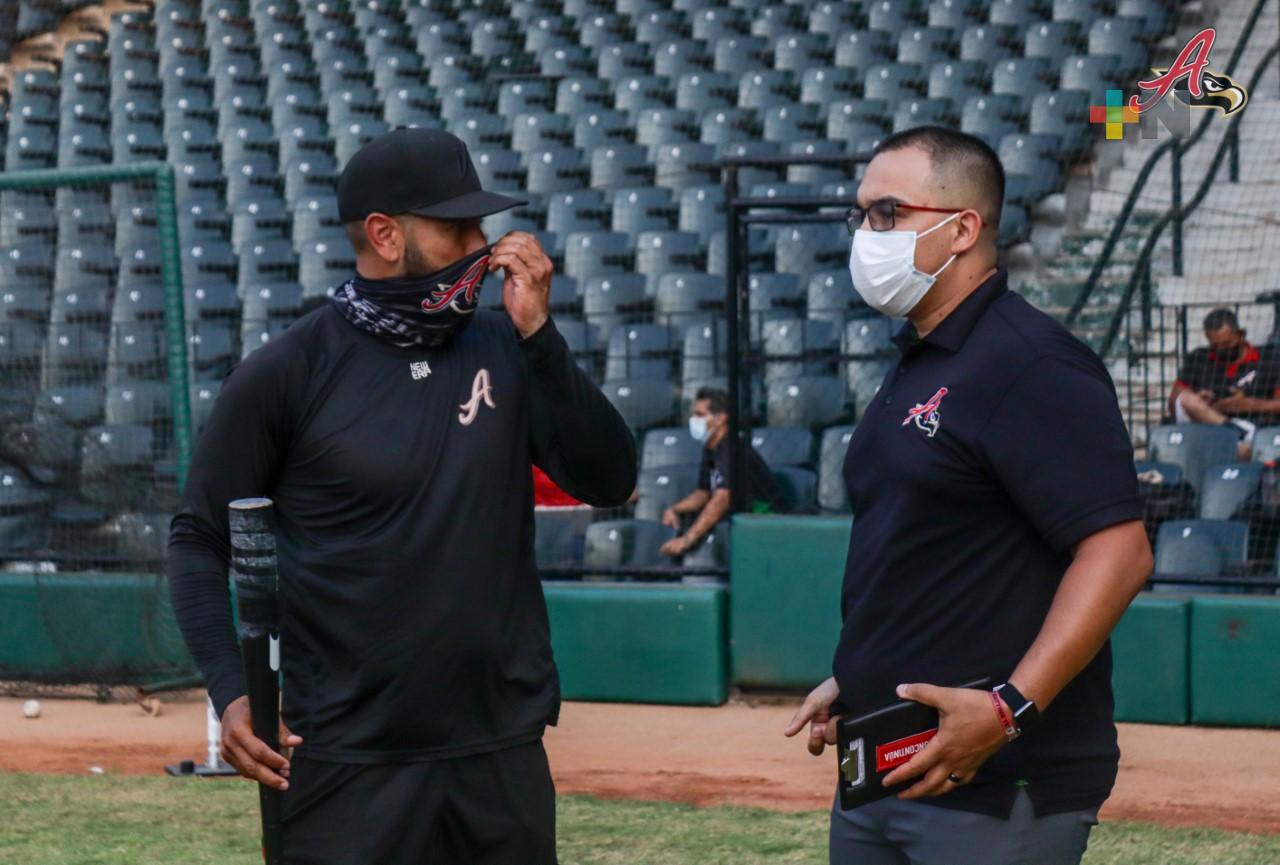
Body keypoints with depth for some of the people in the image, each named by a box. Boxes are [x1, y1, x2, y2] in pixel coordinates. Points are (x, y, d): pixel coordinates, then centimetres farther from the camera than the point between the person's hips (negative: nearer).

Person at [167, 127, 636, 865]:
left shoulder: (506, 351, 6)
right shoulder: (287, 373, -5)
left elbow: (609, 480, -1)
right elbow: (200, 539, 0)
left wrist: (537, 334, -10)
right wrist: (232, 692, -12)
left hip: (503, 755, 4)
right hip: (345, 765, -4)